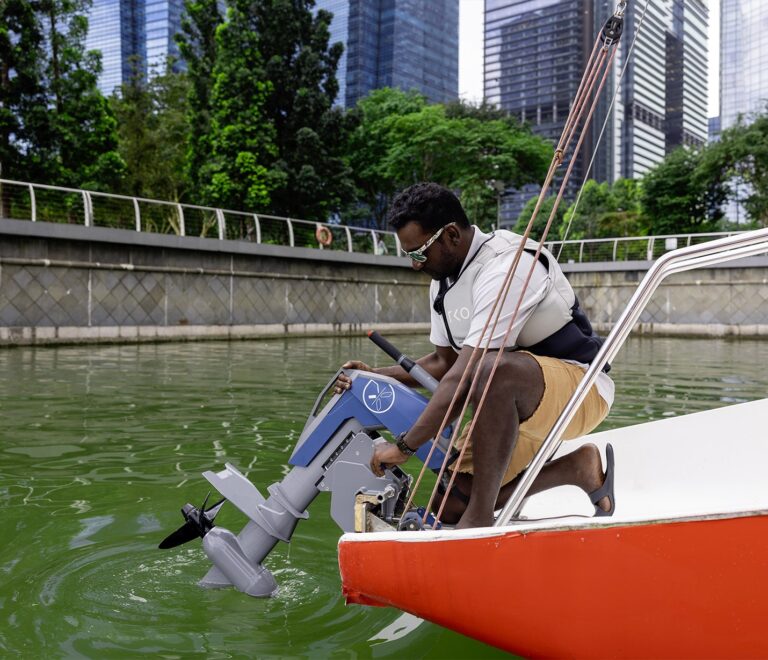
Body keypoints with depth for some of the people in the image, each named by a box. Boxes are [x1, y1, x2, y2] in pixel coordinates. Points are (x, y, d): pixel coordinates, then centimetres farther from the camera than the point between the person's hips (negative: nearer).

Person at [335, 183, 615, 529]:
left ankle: (480, 518, -29)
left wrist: (405, 445, -26)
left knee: (495, 370, -42)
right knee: (452, 506, 0)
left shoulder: (506, 266, -25)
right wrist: (375, 376, 3)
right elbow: (443, 361, 16)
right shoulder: (444, 279, 6)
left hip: (579, 384, -9)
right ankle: (576, 468, 4)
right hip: (521, 401, 9)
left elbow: (464, 376, -30)